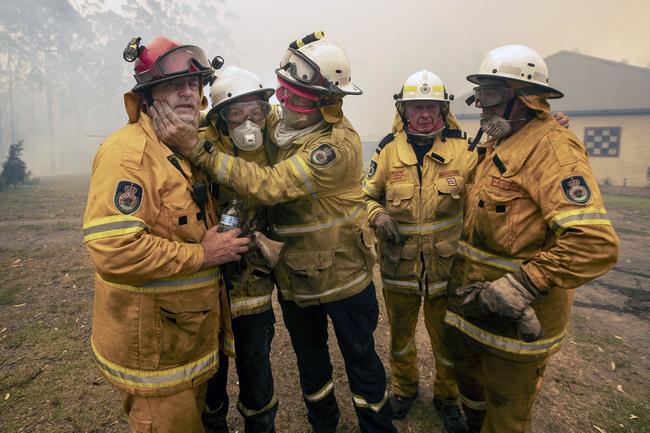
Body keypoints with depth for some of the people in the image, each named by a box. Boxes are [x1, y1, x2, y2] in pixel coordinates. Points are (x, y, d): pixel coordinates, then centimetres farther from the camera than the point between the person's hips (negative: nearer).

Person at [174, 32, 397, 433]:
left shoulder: (338, 143, -24)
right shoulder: (285, 129, 0)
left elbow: (270, 185, -31)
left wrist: (200, 150, -32)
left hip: (342, 275, -7)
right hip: (294, 276, 7)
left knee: (361, 359, 15)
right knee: (310, 359, 24)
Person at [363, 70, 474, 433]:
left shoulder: (465, 148, -6)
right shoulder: (389, 149, -4)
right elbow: (368, 195, 6)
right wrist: (377, 216, -15)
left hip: (446, 264, 0)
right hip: (399, 263, 1)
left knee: (448, 340, 17)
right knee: (401, 334, 21)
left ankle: (447, 397, 45)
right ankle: (404, 387, 49)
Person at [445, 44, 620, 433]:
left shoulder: (550, 146, -19)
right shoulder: (497, 146, 10)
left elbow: (596, 243, -30)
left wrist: (520, 287, -30)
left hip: (516, 317, -8)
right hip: (472, 303, 9)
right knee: (471, 385, 29)